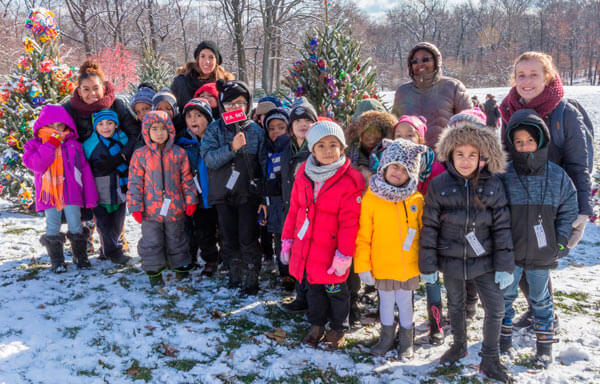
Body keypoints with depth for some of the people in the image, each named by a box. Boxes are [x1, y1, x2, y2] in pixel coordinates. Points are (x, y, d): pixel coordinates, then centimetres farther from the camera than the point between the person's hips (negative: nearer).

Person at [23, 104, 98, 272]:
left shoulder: (73, 145, 4)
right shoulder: (35, 145, 4)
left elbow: (85, 170, 4)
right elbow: (36, 164, -15)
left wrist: (90, 196, 1)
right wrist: (51, 144, -19)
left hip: (71, 194, 0)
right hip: (49, 195, 0)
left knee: (76, 227, 5)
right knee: (53, 229, 6)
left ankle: (80, 257, 21)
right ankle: (57, 261, 15)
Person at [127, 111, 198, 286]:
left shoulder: (178, 153, 1)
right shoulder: (140, 155, -2)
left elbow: (186, 178, 6)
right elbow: (135, 183, -1)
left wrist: (190, 200, 4)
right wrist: (135, 206, -5)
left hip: (175, 207, 1)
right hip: (151, 209, -1)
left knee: (176, 240, 14)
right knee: (152, 241, 4)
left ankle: (181, 267, 31)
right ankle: (154, 272, 21)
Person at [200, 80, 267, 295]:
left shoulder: (255, 130, 1)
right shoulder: (215, 129, 1)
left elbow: (264, 165, 2)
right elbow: (209, 159, -12)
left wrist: (264, 198, -1)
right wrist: (232, 147, -27)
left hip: (249, 193, -1)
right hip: (224, 193, 1)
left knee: (248, 239, -2)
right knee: (229, 239, 11)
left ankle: (251, 280, 11)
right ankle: (235, 275, 28)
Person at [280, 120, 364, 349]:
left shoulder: (350, 180, -14)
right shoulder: (304, 174, 3)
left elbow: (349, 222, -14)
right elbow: (294, 210, 11)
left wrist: (344, 255, -15)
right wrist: (287, 240, 10)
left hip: (330, 251, -5)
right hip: (305, 247, 5)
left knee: (335, 291, 11)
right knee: (314, 288, 20)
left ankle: (337, 329, 32)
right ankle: (317, 325, 38)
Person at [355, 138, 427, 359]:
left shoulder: (417, 199, -5)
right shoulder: (371, 199, -10)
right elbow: (363, 236, -6)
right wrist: (363, 266, -7)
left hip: (409, 266, 1)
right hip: (382, 266, -1)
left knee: (405, 302, 15)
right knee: (386, 302, 16)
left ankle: (406, 340, 34)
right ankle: (387, 336, 38)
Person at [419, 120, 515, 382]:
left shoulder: (493, 184, -8)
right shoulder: (439, 185, -10)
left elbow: (502, 226, -5)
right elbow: (429, 226, -5)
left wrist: (505, 266, -7)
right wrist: (427, 264, -5)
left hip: (483, 261, 0)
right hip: (451, 260, 0)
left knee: (496, 309, 1)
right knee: (455, 305, 18)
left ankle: (489, 359, 22)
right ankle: (459, 345, 43)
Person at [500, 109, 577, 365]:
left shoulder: (557, 176, -6)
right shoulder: (503, 176, -11)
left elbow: (569, 211, 3)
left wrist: (561, 244, -2)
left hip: (542, 255, 1)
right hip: (509, 253, -1)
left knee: (540, 299, 17)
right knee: (505, 296, 13)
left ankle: (544, 344, 32)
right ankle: (503, 337, 32)